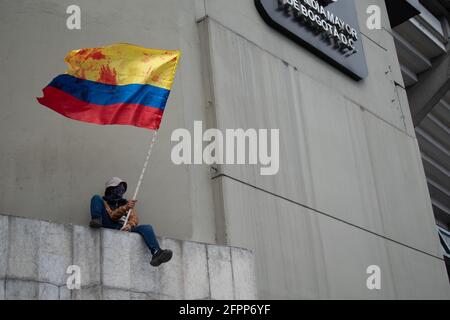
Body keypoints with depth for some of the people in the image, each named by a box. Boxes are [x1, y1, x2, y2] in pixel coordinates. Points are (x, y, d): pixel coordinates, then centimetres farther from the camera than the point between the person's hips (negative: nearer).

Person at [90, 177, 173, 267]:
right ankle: (96, 220, -40)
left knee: (147, 228, -23)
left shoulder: (126, 203, 32)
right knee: (96, 198, -10)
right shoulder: (104, 202, 21)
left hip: (124, 229, 3)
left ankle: (156, 253, -46)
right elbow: (112, 216, -1)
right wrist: (125, 208, -19)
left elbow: (134, 218, 13)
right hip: (110, 226, -3)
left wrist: (129, 225, -12)